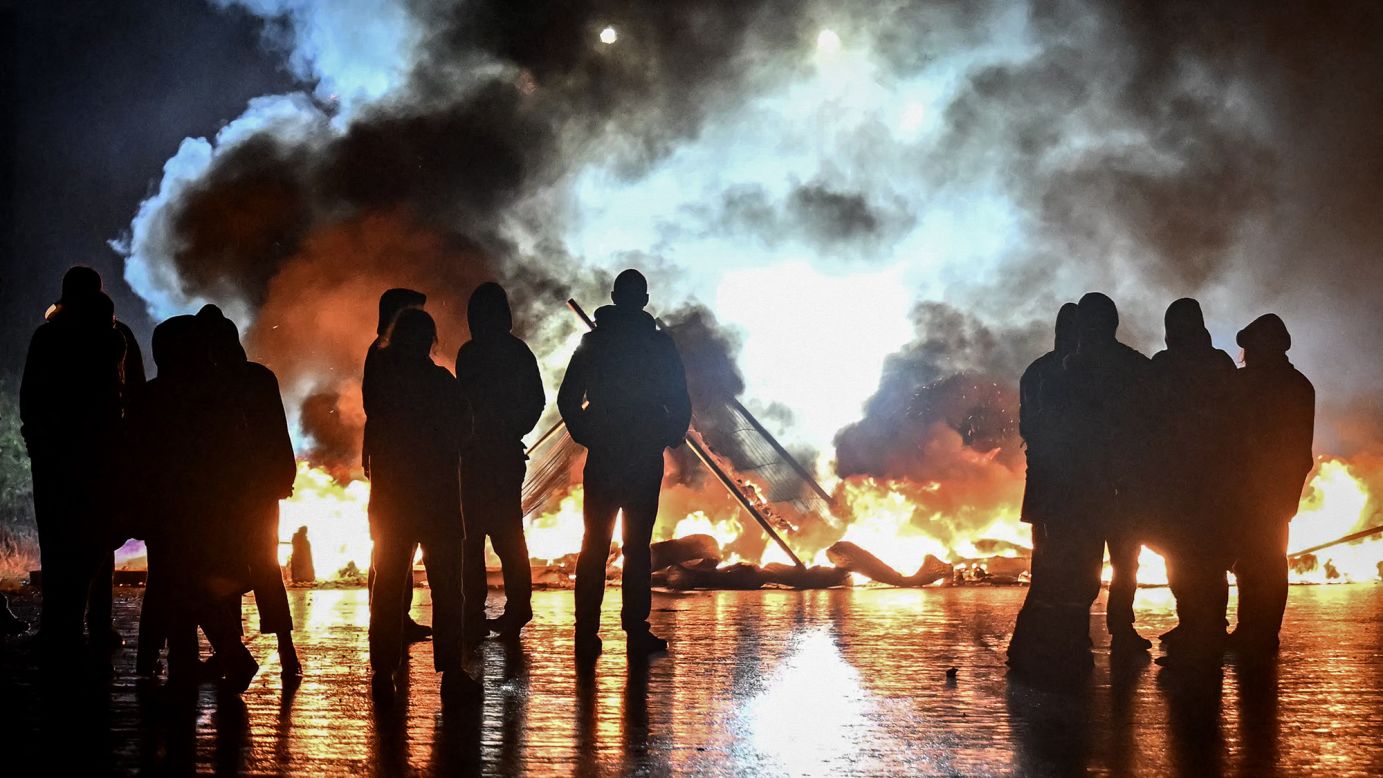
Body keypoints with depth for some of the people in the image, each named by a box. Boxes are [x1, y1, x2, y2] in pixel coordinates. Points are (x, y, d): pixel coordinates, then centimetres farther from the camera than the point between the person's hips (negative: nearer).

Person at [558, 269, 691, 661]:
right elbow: (680, 403, -3)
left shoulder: (593, 342, 3)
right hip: (645, 459, -1)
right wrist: (670, 437, 11)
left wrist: (586, 436, 12)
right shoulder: (660, 344, -2)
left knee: (594, 547, 5)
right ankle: (636, 632, 1)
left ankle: (587, 633, 2)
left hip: (601, 458, 2)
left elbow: (567, 399, 2)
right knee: (637, 547, 3)